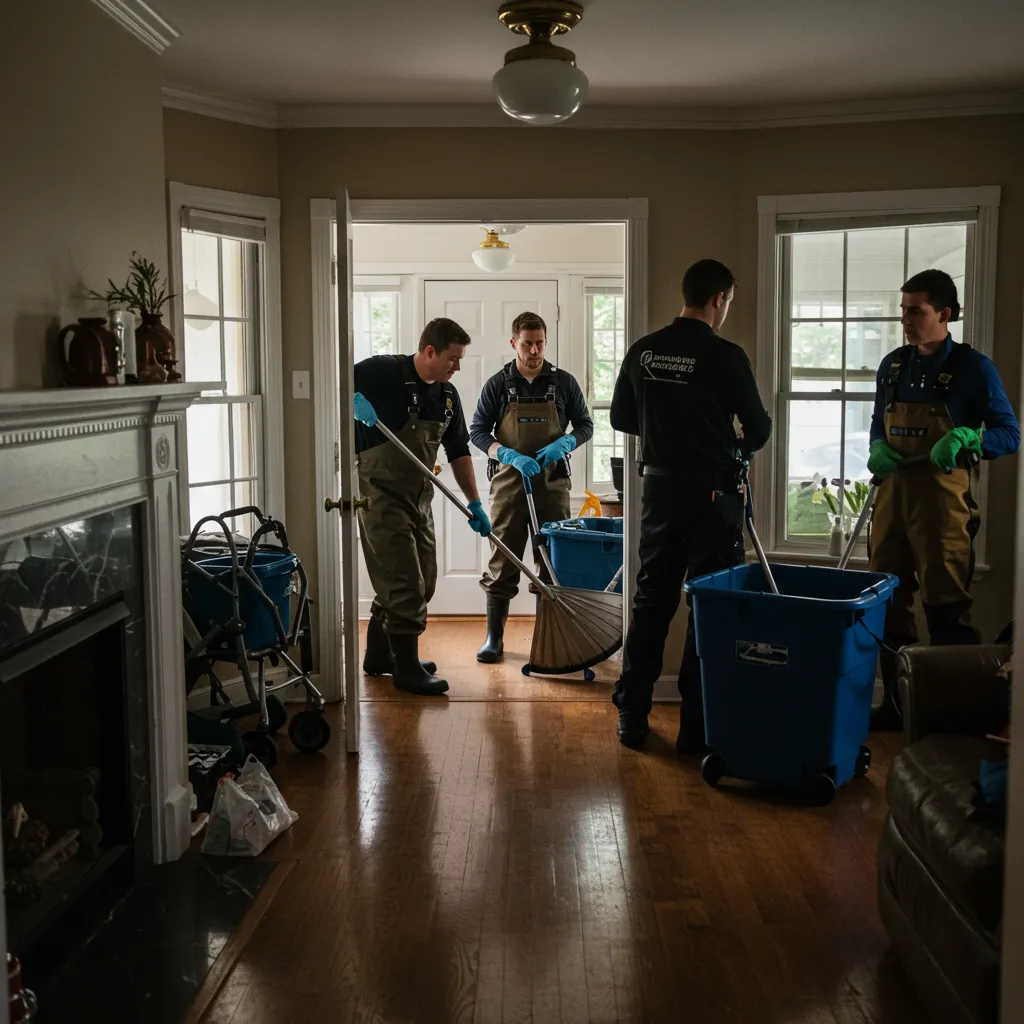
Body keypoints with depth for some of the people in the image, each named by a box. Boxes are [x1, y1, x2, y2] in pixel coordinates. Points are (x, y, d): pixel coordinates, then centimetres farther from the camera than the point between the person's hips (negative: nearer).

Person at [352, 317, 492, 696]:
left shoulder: (447, 395, 7)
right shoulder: (384, 372, -15)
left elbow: (458, 451, 11)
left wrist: (475, 503, 7)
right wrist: (354, 400, -34)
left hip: (419, 495, 8)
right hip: (381, 493, -8)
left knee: (422, 580, 14)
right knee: (403, 582, -7)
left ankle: (379, 655, 27)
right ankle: (406, 667, 4)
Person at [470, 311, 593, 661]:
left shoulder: (563, 382, 5)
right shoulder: (498, 384, 2)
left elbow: (585, 425, 10)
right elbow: (477, 431, 2)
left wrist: (564, 444, -11)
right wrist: (511, 456, -14)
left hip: (553, 481, 1)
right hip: (509, 481, -1)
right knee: (503, 561, 0)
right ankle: (494, 636, 7)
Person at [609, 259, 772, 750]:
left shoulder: (642, 352, 2)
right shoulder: (725, 356, -12)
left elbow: (621, 418, 12)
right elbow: (758, 427, -5)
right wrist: (740, 446, 17)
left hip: (660, 486, 5)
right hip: (712, 490, -5)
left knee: (650, 599, 13)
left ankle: (631, 716, 17)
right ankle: (695, 724, 8)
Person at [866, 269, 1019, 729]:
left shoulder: (973, 368, -6)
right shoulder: (892, 365, 9)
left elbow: (1010, 435, -4)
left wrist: (965, 438, -23)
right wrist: (877, 450, -3)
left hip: (942, 500, -5)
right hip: (892, 495, 6)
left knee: (946, 609, -2)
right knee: (888, 604, 11)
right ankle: (895, 703, 23)